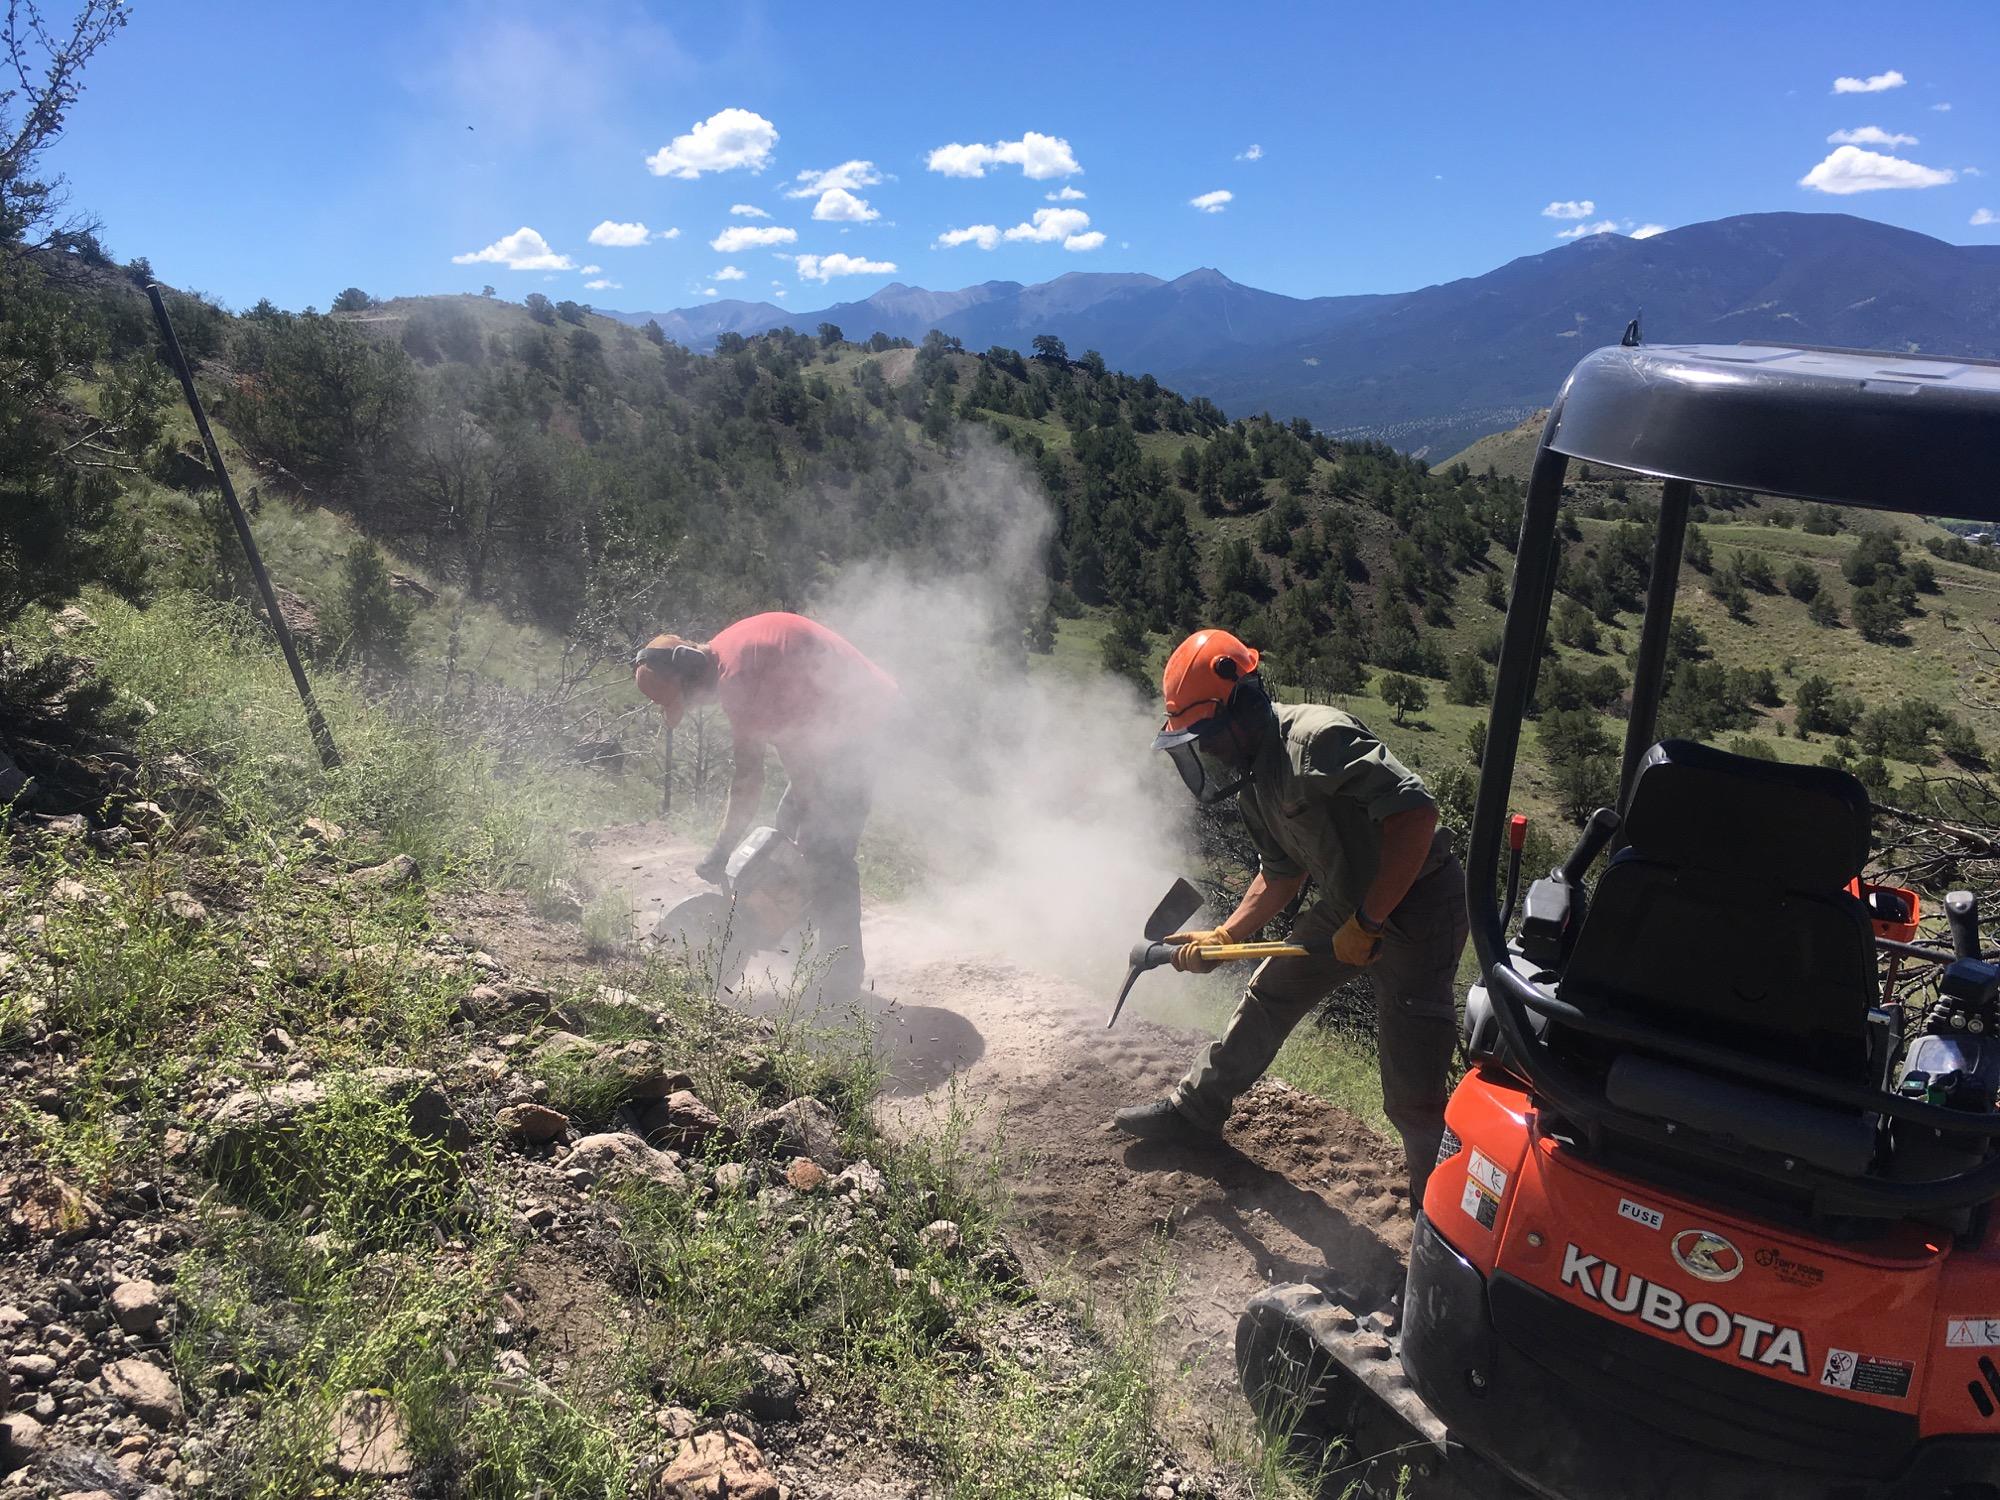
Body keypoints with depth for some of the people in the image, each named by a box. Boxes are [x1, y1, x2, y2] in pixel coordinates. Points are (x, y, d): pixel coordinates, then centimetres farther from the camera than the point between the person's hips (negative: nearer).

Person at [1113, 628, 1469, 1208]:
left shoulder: (1317, 737, -27)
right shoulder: (1253, 779, 5)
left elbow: (1415, 814, -33)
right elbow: (1281, 875, 15)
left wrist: (1366, 923, -28)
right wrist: (1221, 938, 5)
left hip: (1416, 905, -9)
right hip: (1347, 905, 9)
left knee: (1411, 1094, -7)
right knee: (1266, 1000, 16)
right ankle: (1194, 1110, 34)